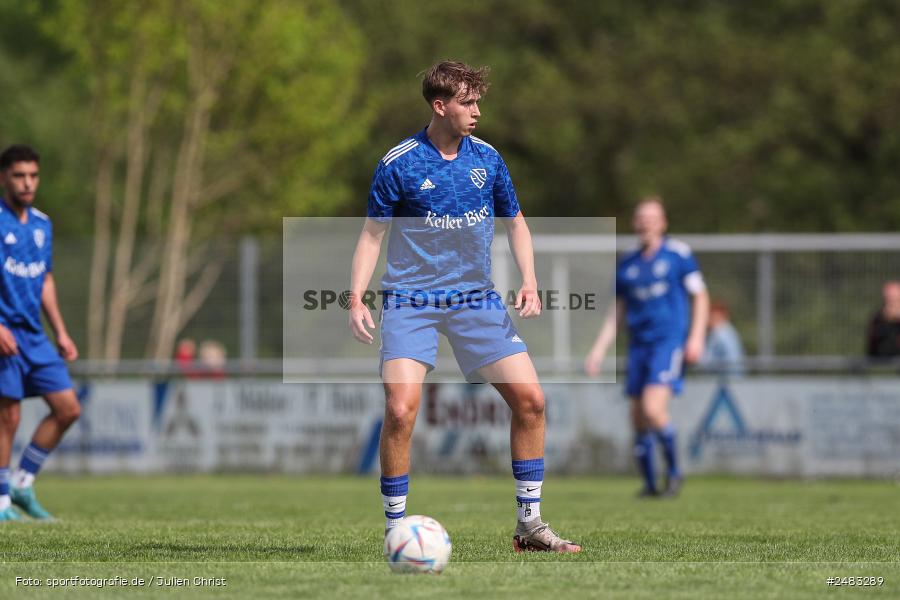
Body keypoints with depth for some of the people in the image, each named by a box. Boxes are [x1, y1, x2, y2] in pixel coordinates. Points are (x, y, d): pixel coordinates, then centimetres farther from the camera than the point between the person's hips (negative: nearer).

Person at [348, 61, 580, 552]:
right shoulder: (398, 164, -6)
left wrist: (528, 280, 2)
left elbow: (514, 221, 16)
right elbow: (373, 234, 1)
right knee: (401, 410, -19)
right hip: (411, 304, -4)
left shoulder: (486, 158, 5)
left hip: (476, 300, 4)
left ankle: (529, 525, 9)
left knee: (529, 398, -4)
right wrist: (356, 298, -10)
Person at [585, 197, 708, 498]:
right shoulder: (627, 264, 12)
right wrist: (599, 349, 11)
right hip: (639, 345, 5)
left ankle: (674, 471, -1)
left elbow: (700, 296, 3)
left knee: (653, 409, -20)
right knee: (638, 419, 4)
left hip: (669, 340, -5)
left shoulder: (678, 254, -1)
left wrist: (696, 337, -7)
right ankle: (649, 483, 16)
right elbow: (618, 310, 19)